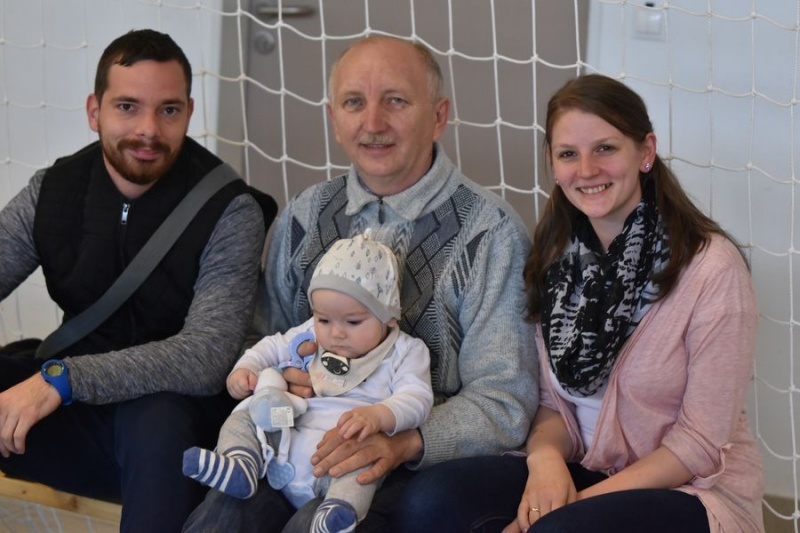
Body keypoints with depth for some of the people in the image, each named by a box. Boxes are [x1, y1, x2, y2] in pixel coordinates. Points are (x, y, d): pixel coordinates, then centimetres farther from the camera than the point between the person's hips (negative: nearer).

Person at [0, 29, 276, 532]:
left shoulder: (229, 212, -15)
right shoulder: (52, 190, -1)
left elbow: (206, 356, -25)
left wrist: (63, 378, -36)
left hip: (177, 415, -4)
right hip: (77, 409, 4)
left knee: (154, 417, -37)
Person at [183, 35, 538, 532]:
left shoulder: (490, 230, -6)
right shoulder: (302, 219, 8)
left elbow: (503, 402, -8)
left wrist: (401, 443, -25)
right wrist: (279, 376, -7)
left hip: (419, 464, -3)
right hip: (301, 443, 4)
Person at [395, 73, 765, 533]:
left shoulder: (711, 267, -16)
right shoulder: (557, 258, 3)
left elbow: (700, 443, -13)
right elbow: (555, 402, 8)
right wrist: (546, 457, -14)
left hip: (698, 491, -5)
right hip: (586, 474, 5)